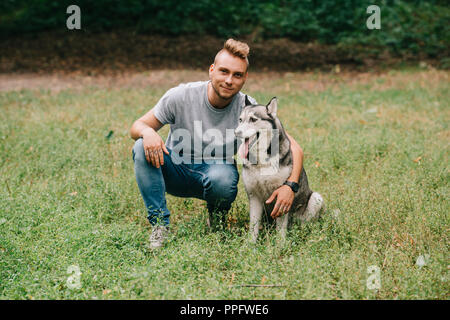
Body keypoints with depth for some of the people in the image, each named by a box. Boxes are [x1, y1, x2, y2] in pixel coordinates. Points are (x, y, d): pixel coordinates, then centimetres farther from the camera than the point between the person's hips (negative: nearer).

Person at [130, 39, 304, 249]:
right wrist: (147, 132, -34)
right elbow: (137, 127, -8)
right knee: (143, 148, -29)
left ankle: (217, 222, -2)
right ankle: (159, 225, -20)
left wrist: (291, 186, -30)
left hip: (216, 171, -1)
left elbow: (294, 148, -12)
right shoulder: (181, 96, -17)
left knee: (222, 177, -37)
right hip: (176, 170, 1)